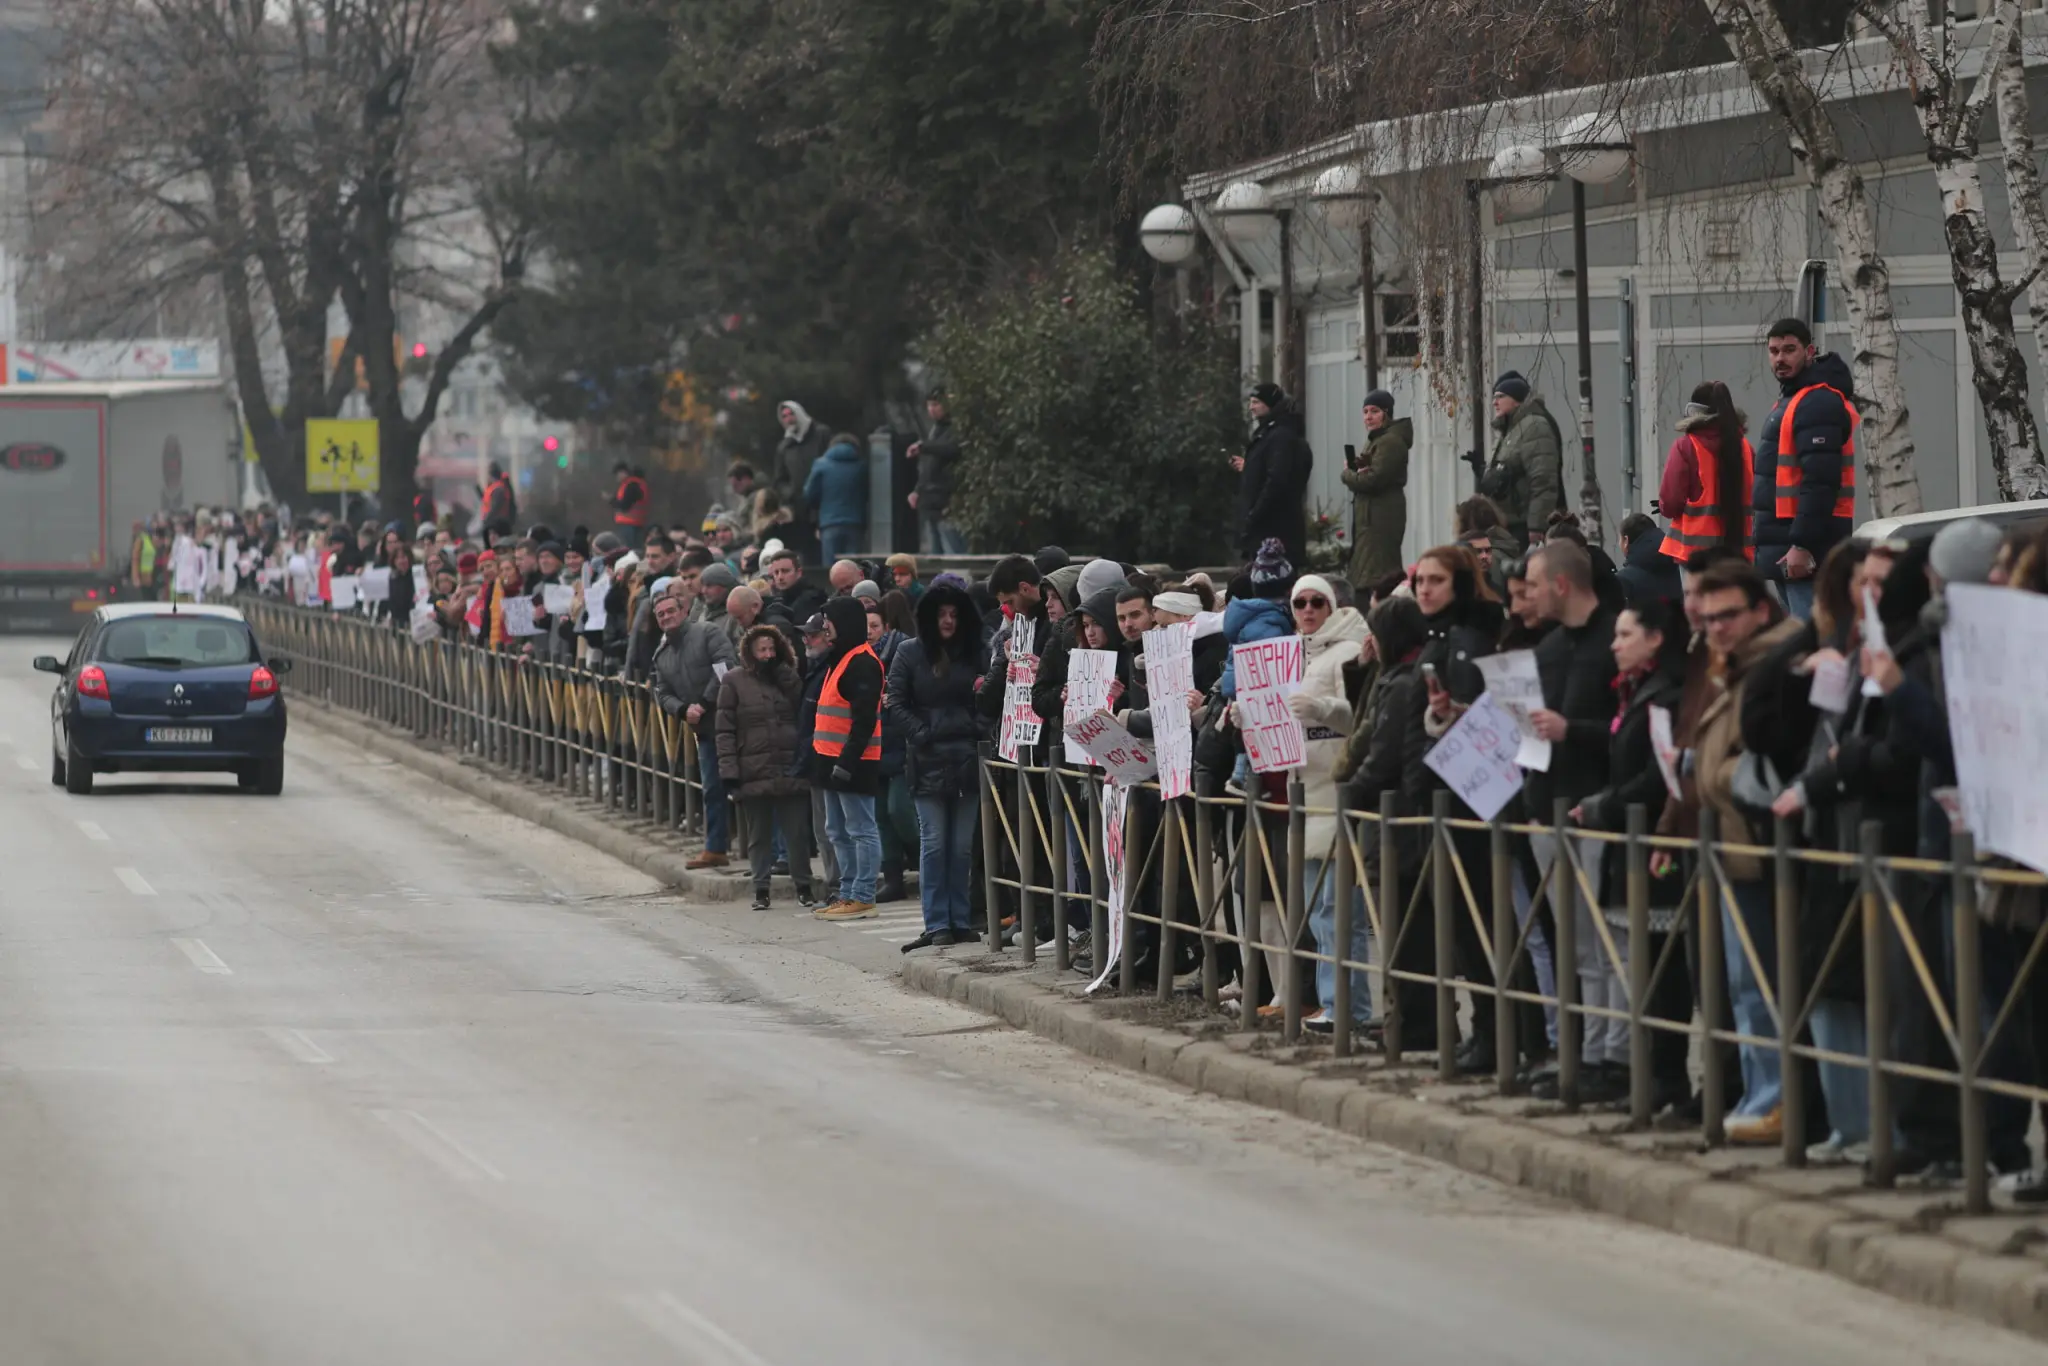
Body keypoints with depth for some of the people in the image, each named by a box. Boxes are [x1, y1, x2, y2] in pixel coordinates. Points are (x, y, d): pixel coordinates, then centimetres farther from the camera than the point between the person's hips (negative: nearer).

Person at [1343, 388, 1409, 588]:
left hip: (1381, 517, -11)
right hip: (1372, 514, 11)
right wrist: (1356, 472, -8)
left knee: (1372, 576, -15)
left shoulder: (1390, 442, -14)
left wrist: (1348, 474, -4)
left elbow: (1374, 480, -22)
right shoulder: (1376, 440, 20)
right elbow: (1366, 474, 16)